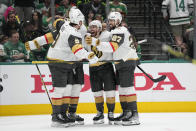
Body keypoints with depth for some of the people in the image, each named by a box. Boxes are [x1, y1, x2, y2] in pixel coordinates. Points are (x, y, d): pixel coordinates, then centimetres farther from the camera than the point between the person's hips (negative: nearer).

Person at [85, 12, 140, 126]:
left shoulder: (119, 31, -14)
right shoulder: (122, 30, 21)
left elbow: (112, 47, -27)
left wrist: (95, 42, -33)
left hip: (127, 63, -11)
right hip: (121, 64, 11)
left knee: (127, 87, -15)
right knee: (121, 88, 12)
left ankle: (134, 115, -18)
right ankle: (126, 113, 16)